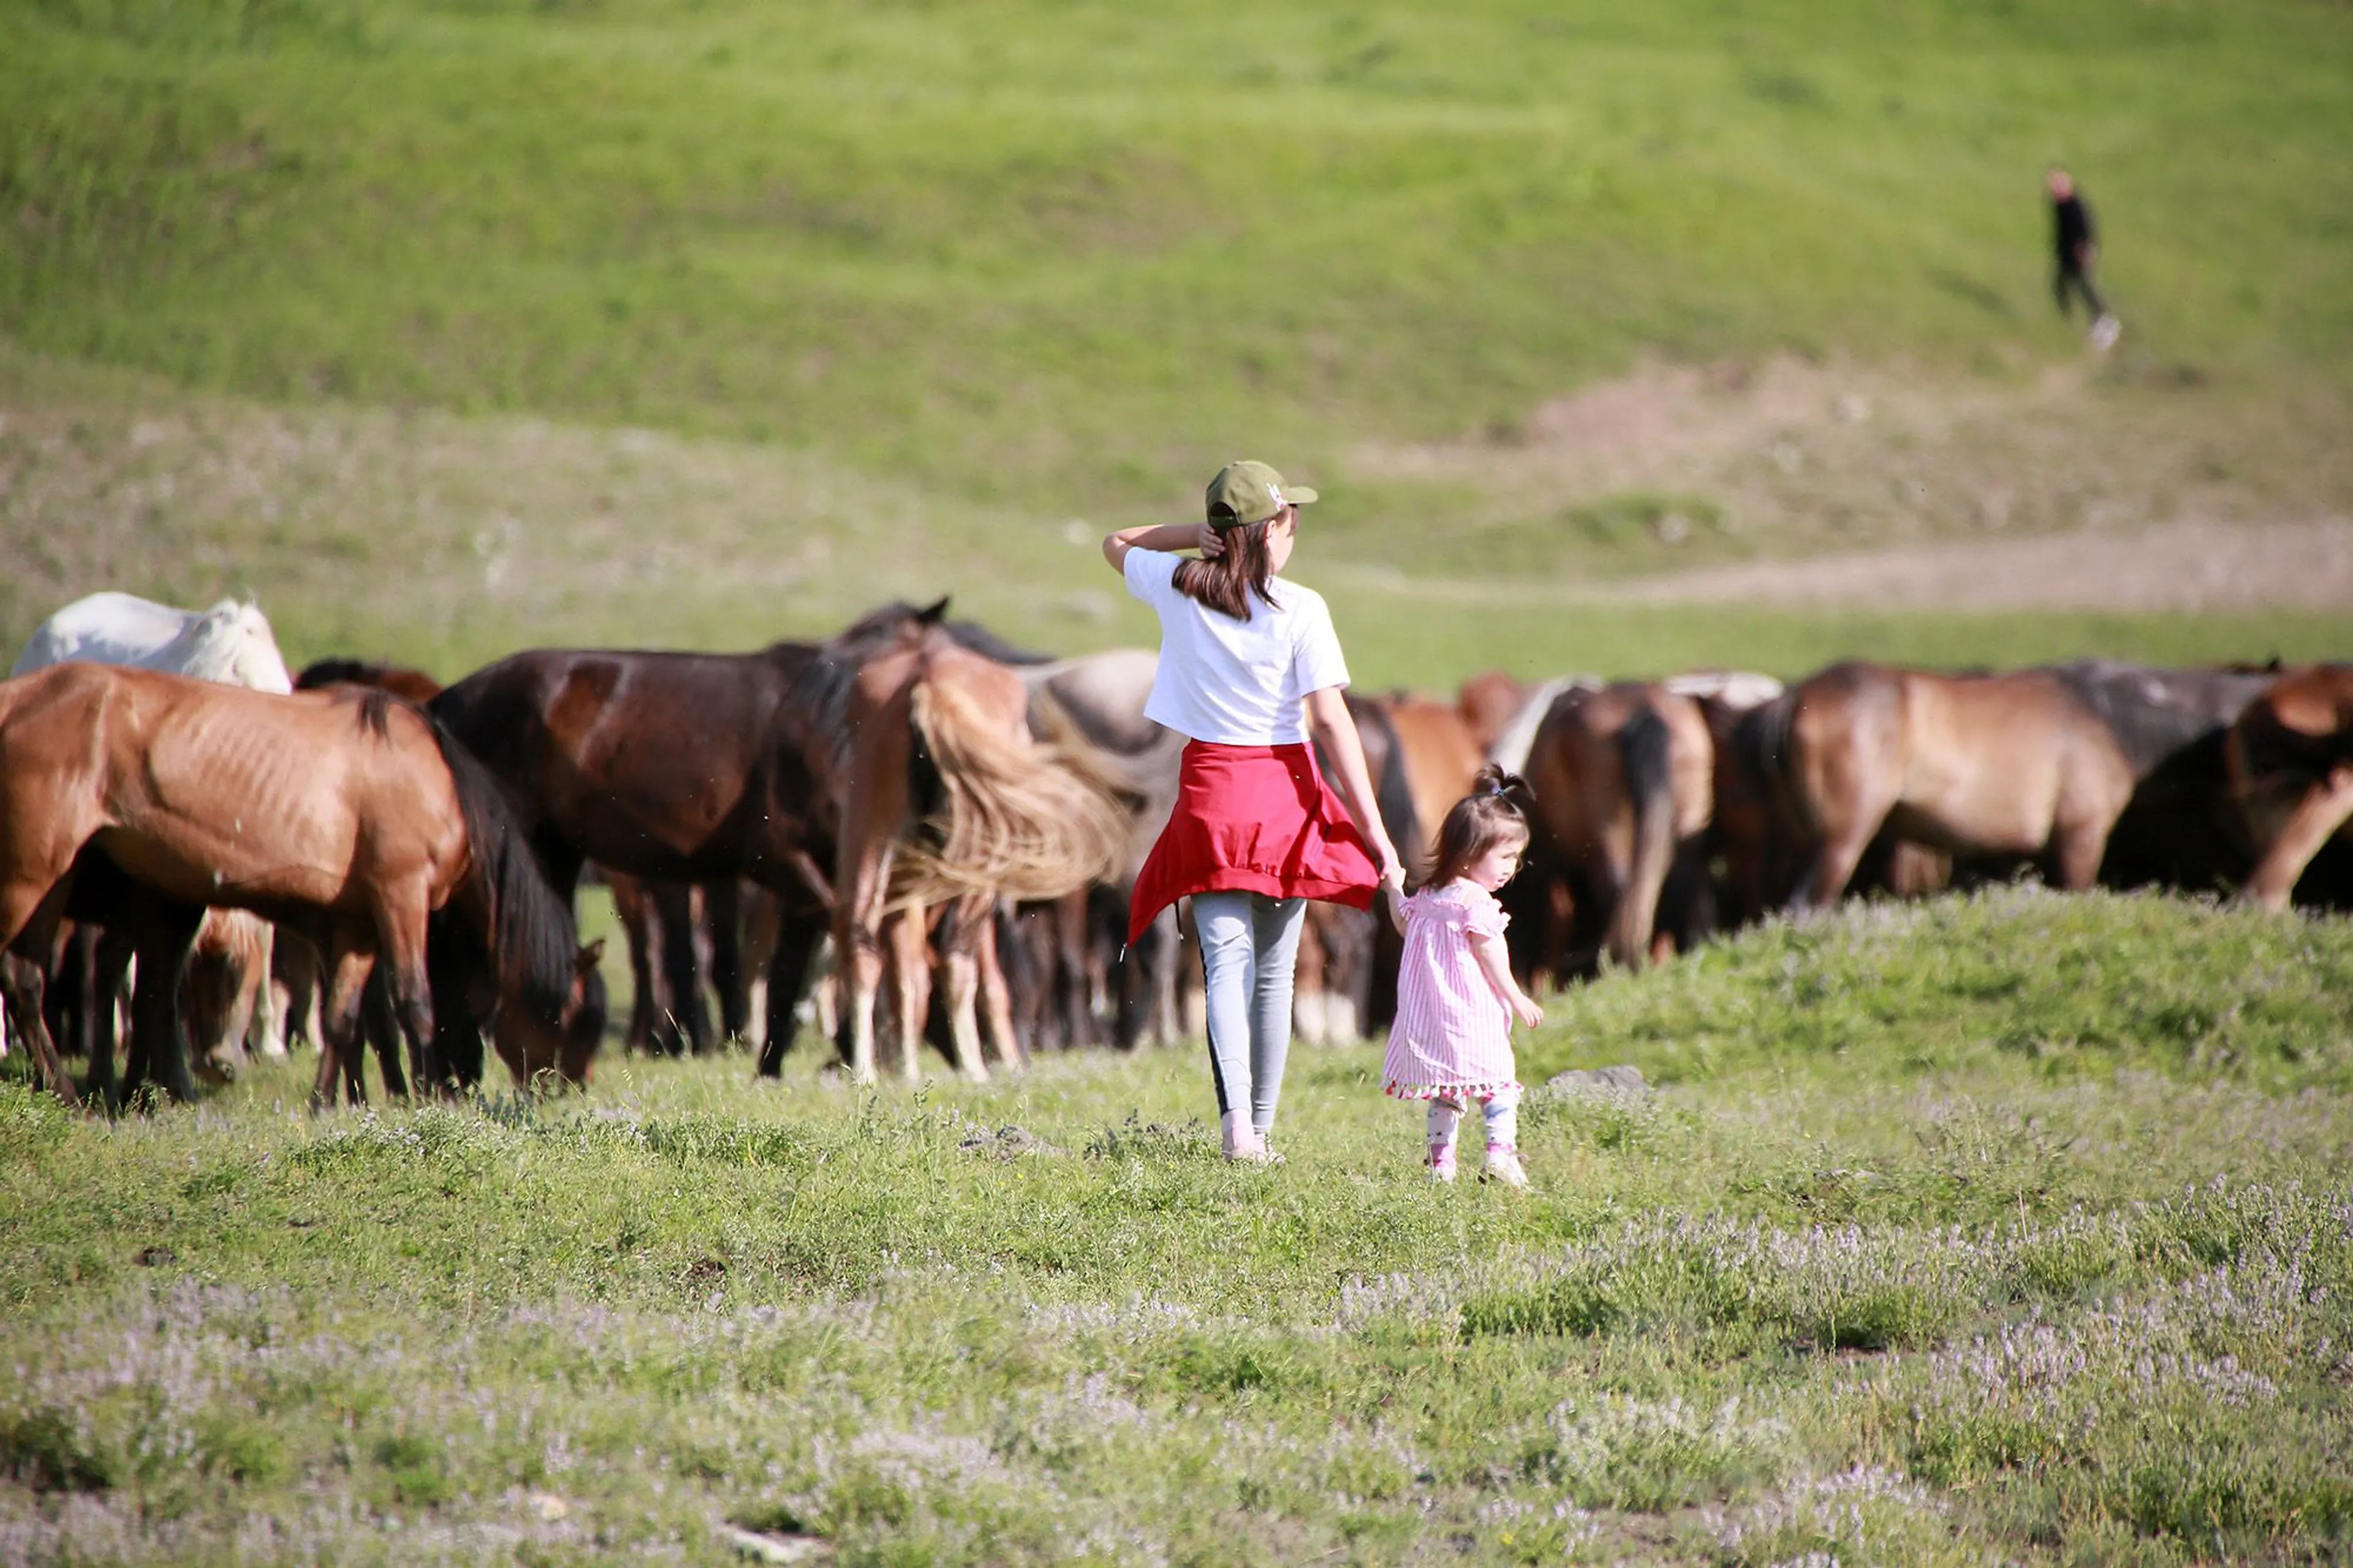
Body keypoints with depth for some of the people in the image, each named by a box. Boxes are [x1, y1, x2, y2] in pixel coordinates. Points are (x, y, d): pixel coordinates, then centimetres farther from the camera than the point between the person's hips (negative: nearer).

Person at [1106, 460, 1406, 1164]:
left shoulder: (1177, 588, 0)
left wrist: (1196, 534, 3)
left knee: (1226, 961, -6)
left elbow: (1116, 543, 23)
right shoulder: (1300, 609, -8)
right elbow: (1331, 721, -12)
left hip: (1209, 789, 1)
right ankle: (1262, 1131, 17)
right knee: (1274, 973, 11)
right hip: (1285, 791, -1)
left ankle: (1235, 1116, -28)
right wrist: (1377, 837, -10)